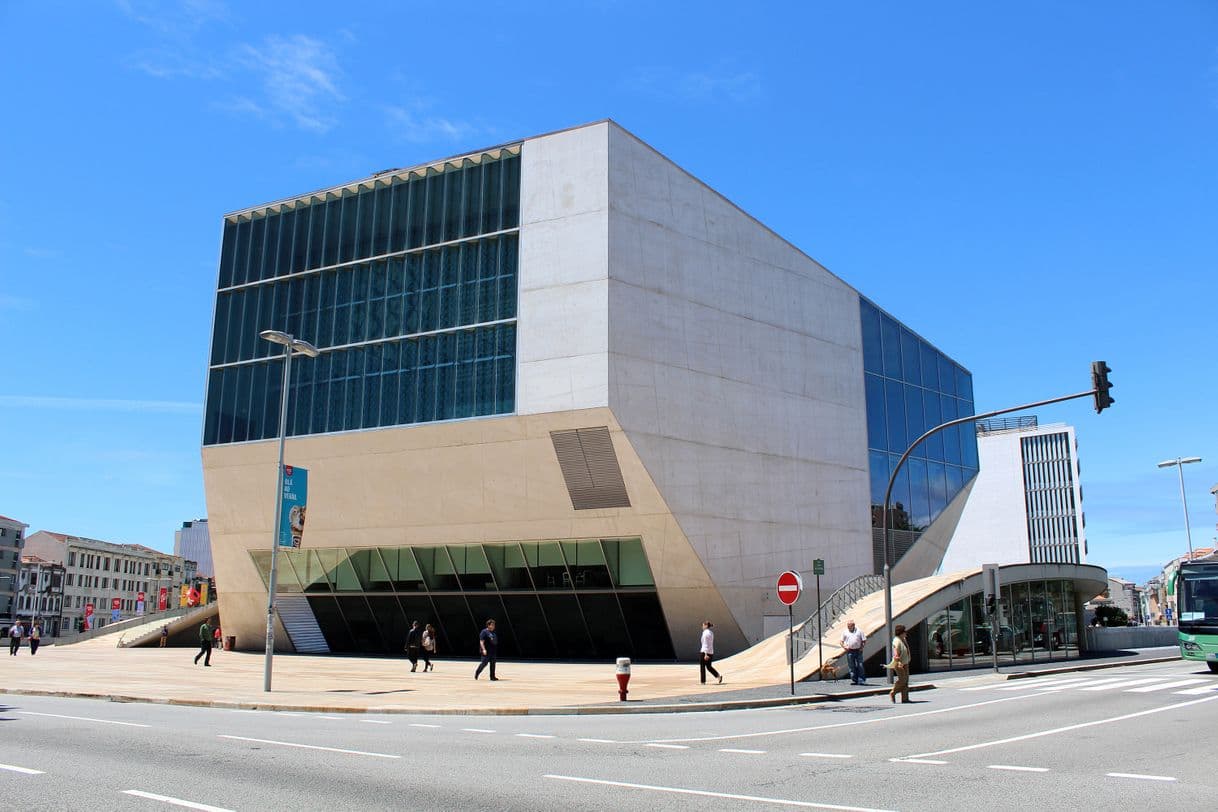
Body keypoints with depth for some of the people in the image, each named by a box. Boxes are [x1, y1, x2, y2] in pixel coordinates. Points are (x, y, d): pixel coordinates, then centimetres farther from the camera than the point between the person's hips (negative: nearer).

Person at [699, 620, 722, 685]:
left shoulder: (705, 633, -15)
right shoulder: (711, 632, 13)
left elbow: (705, 644, -20)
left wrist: (706, 654, -22)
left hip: (705, 652, -8)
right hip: (711, 652, 8)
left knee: (702, 666, 5)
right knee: (709, 666, 13)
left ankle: (703, 681, 7)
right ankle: (718, 676, -4)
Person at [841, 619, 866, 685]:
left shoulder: (859, 631, 5)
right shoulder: (845, 632, 9)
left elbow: (864, 640, 8)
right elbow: (841, 641, 12)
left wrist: (862, 647, -4)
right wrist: (844, 646, -6)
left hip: (858, 651, -1)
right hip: (850, 651, 1)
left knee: (860, 666, -4)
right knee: (852, 666, 2)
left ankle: (861, 680, 1)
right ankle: (854, 680, 9)